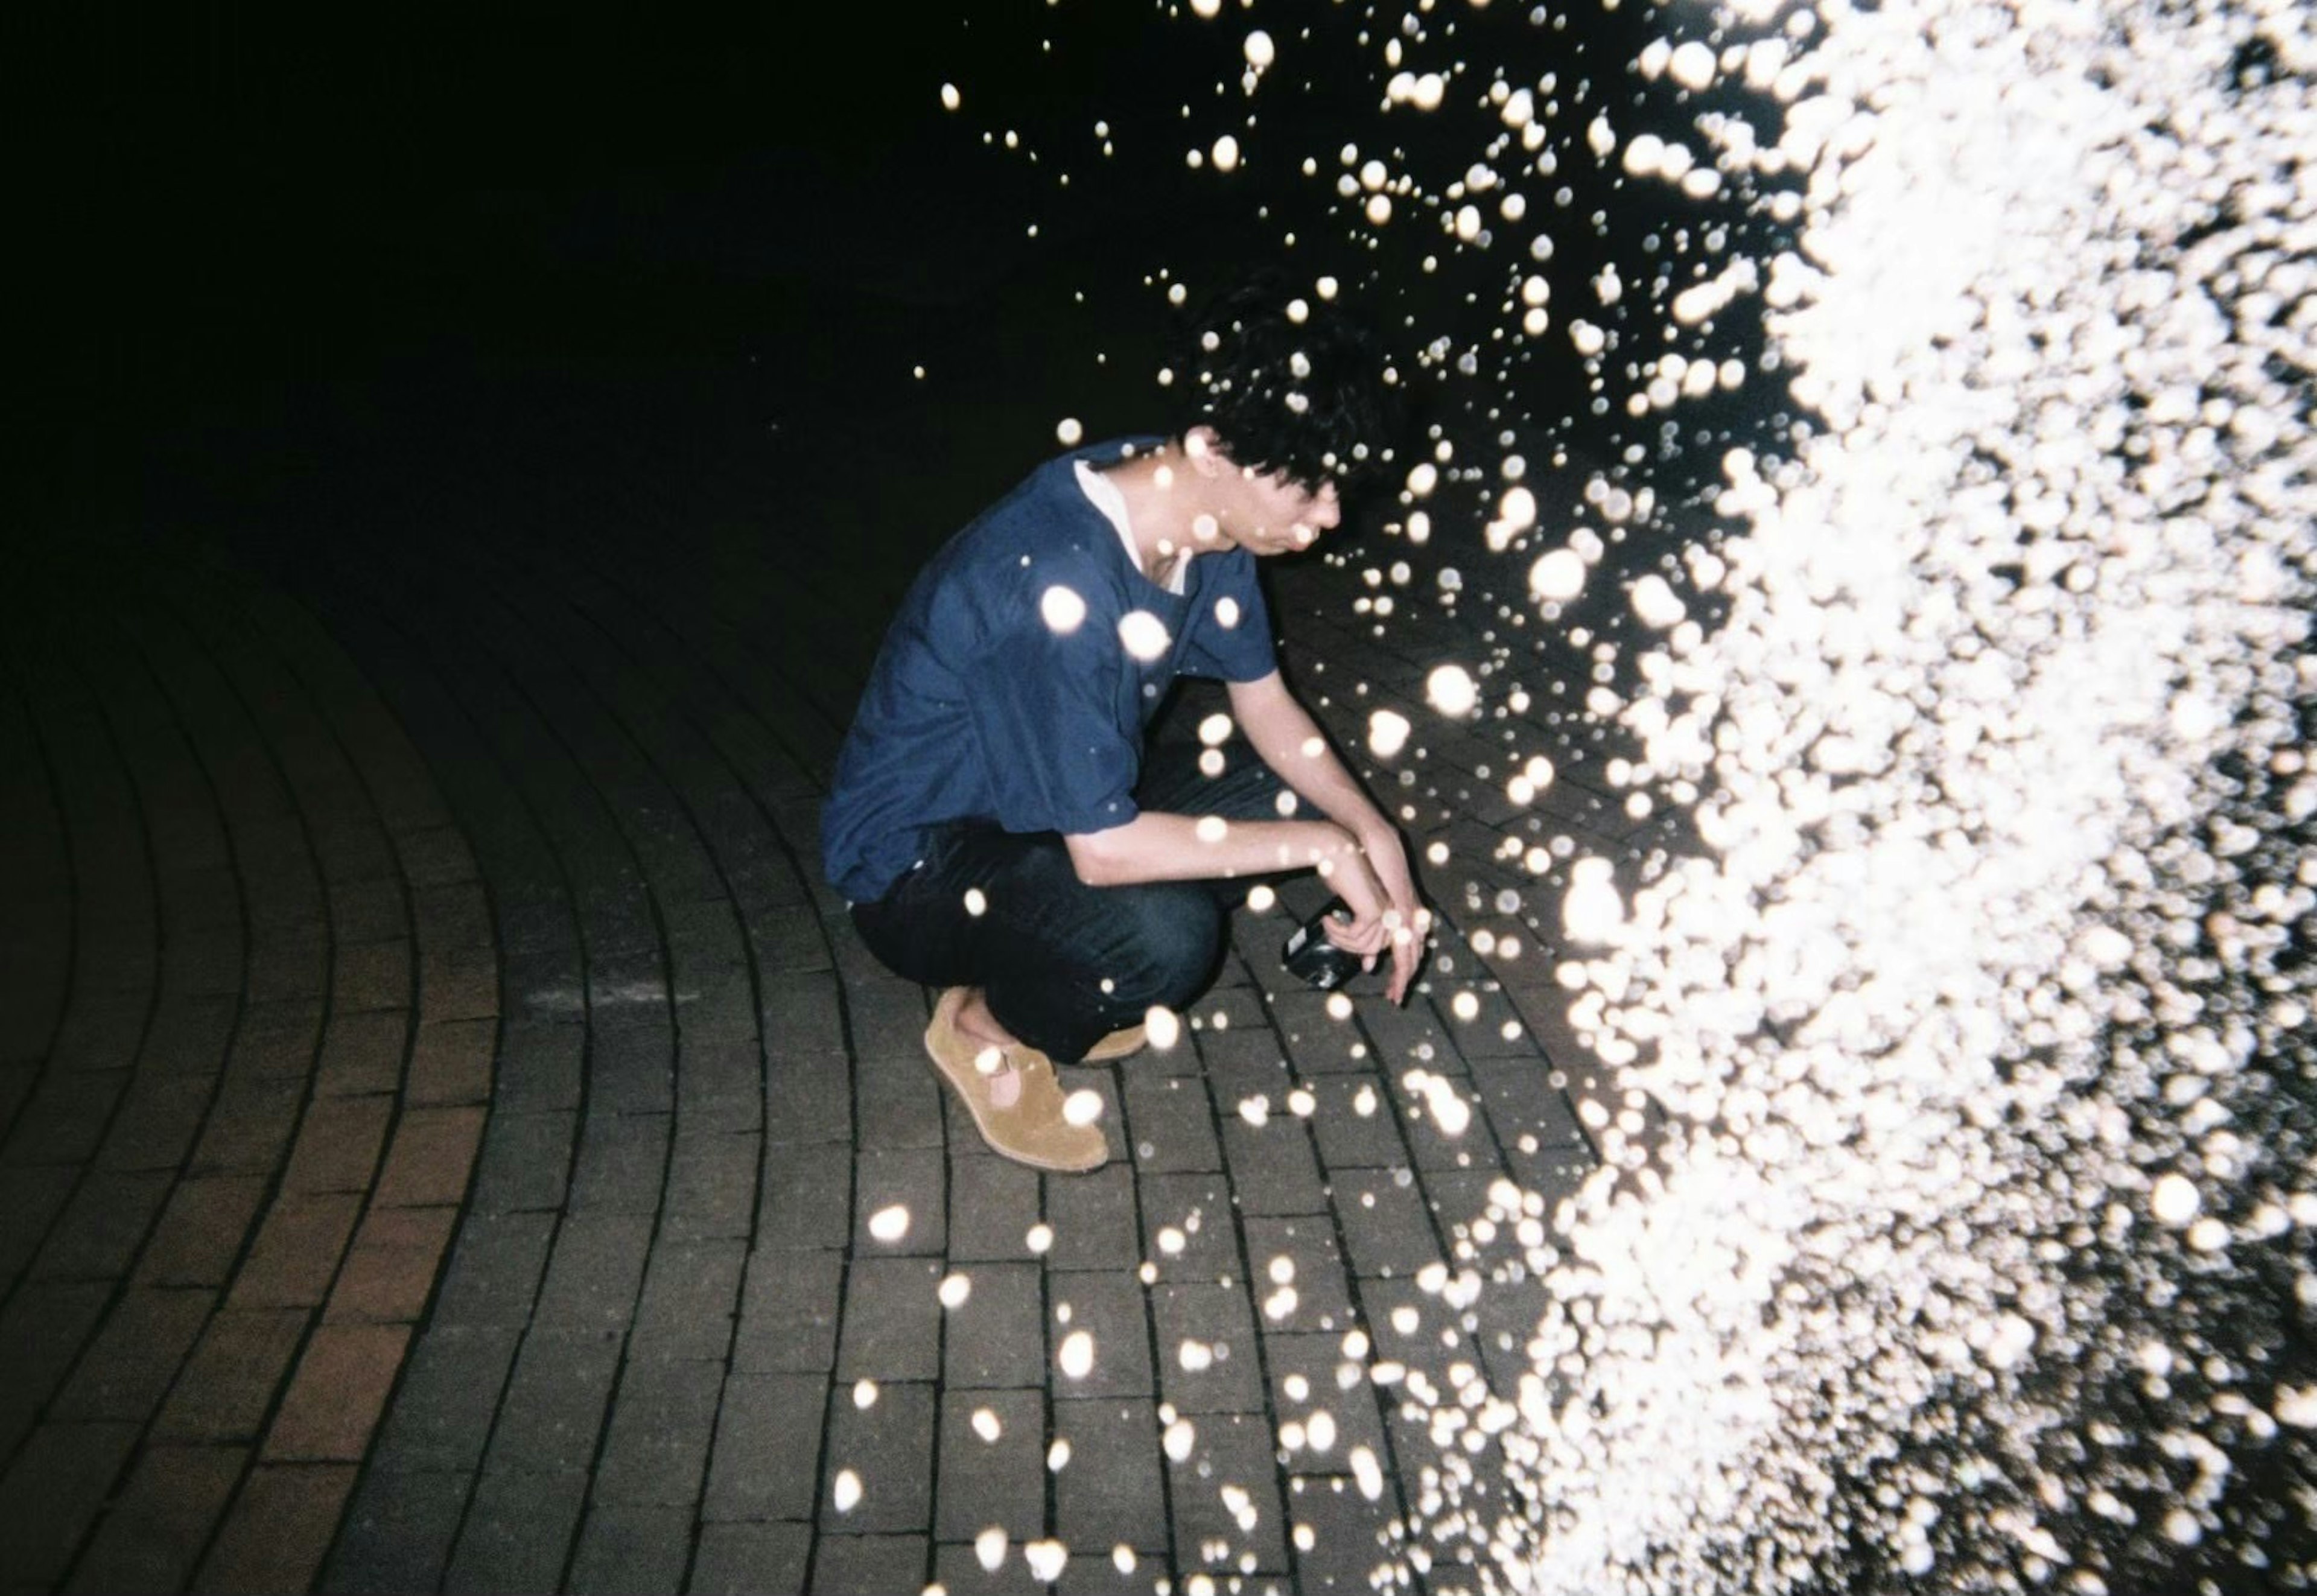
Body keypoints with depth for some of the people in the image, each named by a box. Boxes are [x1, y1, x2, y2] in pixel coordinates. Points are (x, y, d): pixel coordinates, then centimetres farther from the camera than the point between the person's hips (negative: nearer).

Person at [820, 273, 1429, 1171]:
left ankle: (1059, 976, 9)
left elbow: (1267, 708, 3)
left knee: (1294, 798, -5)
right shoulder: (1057, 583, -35)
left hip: (1066, 807, 9)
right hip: (916, 862, -8)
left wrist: (1376, 841, -12)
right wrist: (1322, 847, -23)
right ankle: (985, 1025, 0)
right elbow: (1105, 850, -31)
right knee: (1166, 936, -33)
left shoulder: (1205, 518, -10)